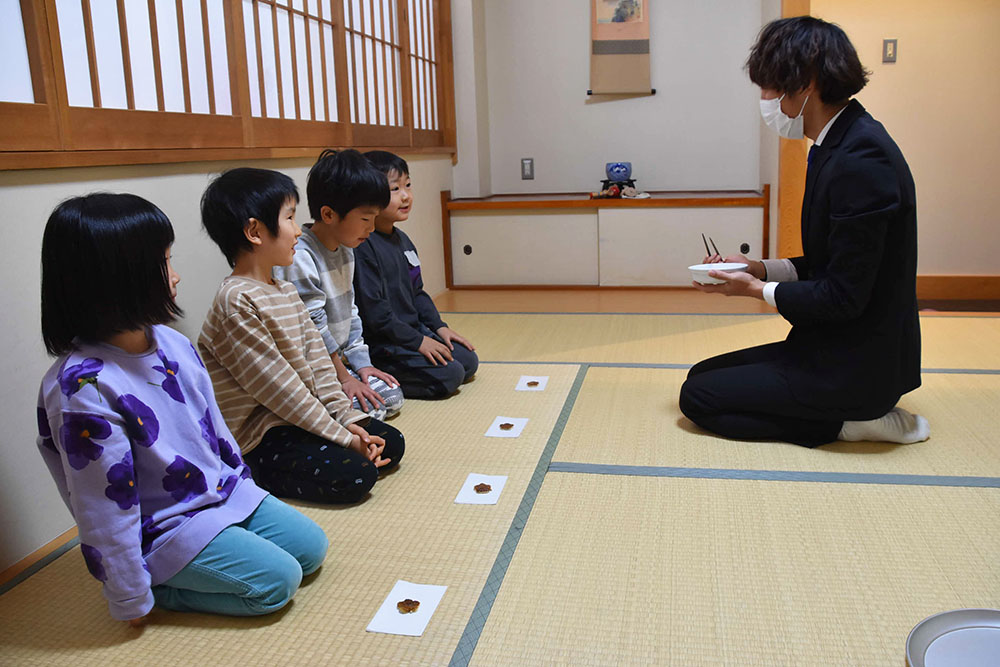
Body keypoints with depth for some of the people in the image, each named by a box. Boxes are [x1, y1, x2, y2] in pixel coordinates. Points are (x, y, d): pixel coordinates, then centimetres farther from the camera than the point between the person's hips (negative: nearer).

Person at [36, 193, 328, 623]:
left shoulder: (172, 343, -3)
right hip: (162, 528, -8)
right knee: (276, 580, -11)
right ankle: (161, 585, 4)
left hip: (225, 492, 8)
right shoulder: (83, 387, -28)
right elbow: (104, 506, -22)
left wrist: (241, 485, 18)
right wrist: (131, 599, -13)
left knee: (311, 546, 8)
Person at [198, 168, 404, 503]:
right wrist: (342, 437, -17)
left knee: (390, 444, 4)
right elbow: (277, 386, -20)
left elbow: (318, 363, 7)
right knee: (355, 476, -22)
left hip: (301, 417, 9)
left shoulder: (287, 292, 11)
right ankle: (258, 477, -3)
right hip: (259, 436, -9)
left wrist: (349, 420, -4)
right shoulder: (237, 301, -19)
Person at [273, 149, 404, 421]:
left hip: (337, 361, 9)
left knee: (392, 397, 3)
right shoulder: (298, 258, -23)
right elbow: (312, 329, -21)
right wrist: (343, 377, -14)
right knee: (367, 409, -20)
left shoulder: (345, 250, 8)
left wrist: (361, 362, 9)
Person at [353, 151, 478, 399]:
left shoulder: (403, 240, 11)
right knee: (448, 375, -17)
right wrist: (417, 341, -18)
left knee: (469, 361, 7)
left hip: (415, 330, 10)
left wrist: (438, 326, 7)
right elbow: (372, 309, -22)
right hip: (382, 344, -10)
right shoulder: (363, 247, -21)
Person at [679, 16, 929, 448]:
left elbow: (843, 296, -23)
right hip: (831, 346, 10)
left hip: (856, 364, -10)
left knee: (698, 398, -7)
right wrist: (760, 269, 4)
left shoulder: (860, 160, -25)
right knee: (702, 375, 15)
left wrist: (758, 290, -10)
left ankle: (848, 423, -3)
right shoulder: (837, 145, 7)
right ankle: (857, 411, 12)